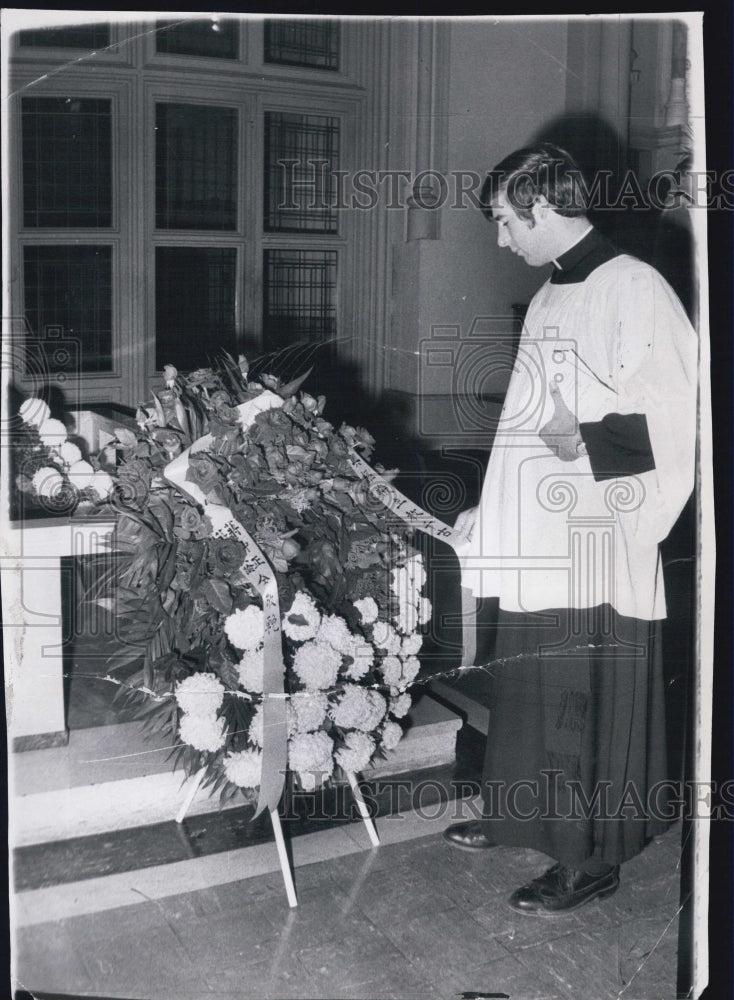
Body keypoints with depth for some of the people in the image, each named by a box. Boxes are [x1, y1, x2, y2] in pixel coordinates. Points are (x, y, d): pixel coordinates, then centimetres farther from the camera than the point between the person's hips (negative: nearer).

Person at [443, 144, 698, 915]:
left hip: (599, 549, -8)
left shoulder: (635, 288, -11)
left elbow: (680, 422, -15)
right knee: (526, 690, 19)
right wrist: (487, 512, 17)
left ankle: (591, 858, 19)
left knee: (588, 704, 4)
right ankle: (516, 816, 37)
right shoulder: (547, 300, 15)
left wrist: (590, 440, -25)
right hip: (536, 546, 8)